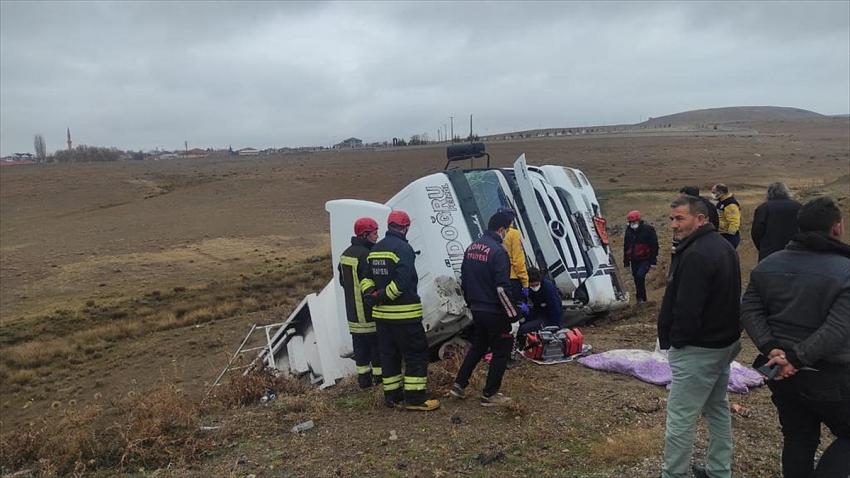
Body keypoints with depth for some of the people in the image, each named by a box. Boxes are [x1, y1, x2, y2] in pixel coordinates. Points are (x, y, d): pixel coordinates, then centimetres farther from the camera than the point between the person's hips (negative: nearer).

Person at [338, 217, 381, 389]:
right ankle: (380, 375, 13)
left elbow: (342, 281, 18)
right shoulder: (365, 255, -21)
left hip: (353, 312, 8)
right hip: (370, 313, -8)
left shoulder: (346, 254, 10)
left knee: (360, 343, 14)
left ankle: (363, 376, 22)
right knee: (377, 342, 4)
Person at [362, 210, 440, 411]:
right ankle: (415, 398, 2)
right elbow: (402, 282, -23)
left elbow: (366, 278, 11)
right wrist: (382, 297, -15)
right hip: (404, 313, -8)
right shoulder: (403, 248, -14)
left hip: (381, 314, 8)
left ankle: (392, 396, 21)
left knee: (389, 354, 15)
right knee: (416, 354, 1)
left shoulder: (375, 249, 13)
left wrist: (371, 295, -3)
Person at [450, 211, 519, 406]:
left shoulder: (471, 248, 7)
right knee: (501, 350, 7)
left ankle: (459, 385, 23)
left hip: (476, 309, 8)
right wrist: (513, 314, -14)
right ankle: (490, 394, 12)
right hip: (494, 311, -8)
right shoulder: (498, 251, -19)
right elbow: (502, 288, -22)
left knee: (478, 346, 22)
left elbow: (464, 280, 13)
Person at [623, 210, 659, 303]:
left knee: (640, 276, -20)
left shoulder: (648, 229, -11)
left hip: (645, 260, -5)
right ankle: (640, 298, 22)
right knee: (636, 278, 9)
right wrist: (626, 260, 14)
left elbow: (654, 246, -9)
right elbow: (626, 246, 14)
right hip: (634, 260, 6)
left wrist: (653, 260, -12)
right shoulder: (629, 231, 5)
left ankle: (641, 298, -7)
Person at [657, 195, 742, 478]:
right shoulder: (724, 247, 10)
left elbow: (687, 309, -26)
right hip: (725, 343, 11)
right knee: (717, 409, 22)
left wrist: (676, 341, -11)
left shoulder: (696, 255, -24)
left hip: (698, 351, -11)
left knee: (680, 418, -2)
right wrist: (727, 333, 19)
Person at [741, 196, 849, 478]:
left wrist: (771, 348, -11)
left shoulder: (769, 264, 2)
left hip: (781, 372, 5)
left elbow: (750, 310, -3)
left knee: (798, 439, 17)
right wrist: (796, 356, -22)